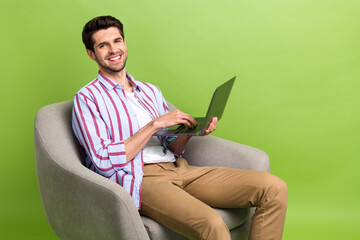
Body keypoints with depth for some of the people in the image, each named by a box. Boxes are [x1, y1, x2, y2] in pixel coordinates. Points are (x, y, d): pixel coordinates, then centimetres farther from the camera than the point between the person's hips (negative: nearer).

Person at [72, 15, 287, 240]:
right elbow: (104, 162, -10)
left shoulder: (151, 91, 23)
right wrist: (155, 124, -11)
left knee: (274, 188, -12)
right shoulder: (87, 98, 3)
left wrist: (189, 131, -1)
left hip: (179, 169, 7)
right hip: (141, 179, -6)